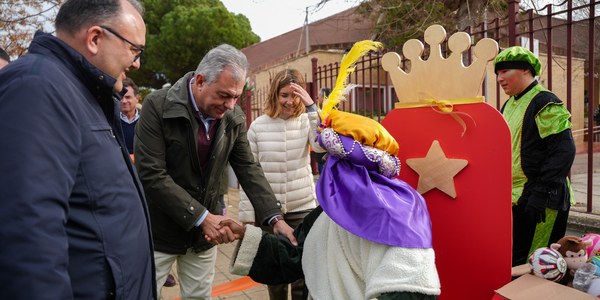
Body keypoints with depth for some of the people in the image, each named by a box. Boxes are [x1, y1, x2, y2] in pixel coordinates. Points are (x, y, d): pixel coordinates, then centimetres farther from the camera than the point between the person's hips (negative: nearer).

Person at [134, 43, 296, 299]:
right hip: (160, 230, -3)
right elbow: (151, 175, -21)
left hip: (206, 230, 4)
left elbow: (248, 169, -1)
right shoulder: (158, 106, -18)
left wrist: (274, 218, -12)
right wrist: (202, 217, -24)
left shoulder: (234, 118, -5)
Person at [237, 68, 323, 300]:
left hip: (302, 208, 0)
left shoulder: (306, 121, -2)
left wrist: (311, 105, -23)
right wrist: (247, 214, -2)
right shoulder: (258, 126, -3)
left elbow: (323, 144, -22)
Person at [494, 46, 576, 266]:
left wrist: (542, 193, -22)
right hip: (513, 199, 9)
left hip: (540, 201, -9)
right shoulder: (509, 105, 15)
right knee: (510, 261, 16)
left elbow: (563, 150, -18)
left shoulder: (545, 104, -12)